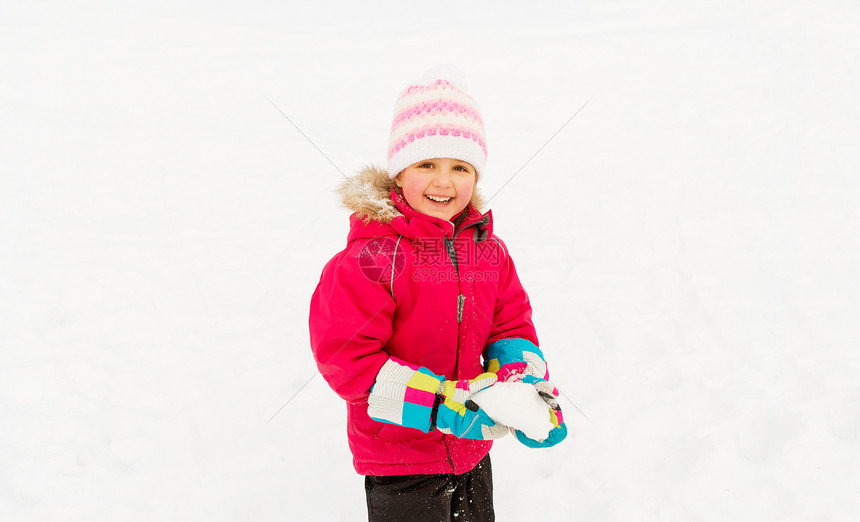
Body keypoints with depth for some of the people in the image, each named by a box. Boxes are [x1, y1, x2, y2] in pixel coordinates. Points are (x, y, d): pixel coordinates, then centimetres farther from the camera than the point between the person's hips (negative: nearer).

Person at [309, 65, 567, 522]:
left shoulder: (488, 250, -1)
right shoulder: (368, 259, -22)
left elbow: (510, 323, 8)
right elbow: (346, 358, -25)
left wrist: (529, 382, -14)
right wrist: (444, 403, -30)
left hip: (472, 449, 6)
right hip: (399, 462, -6)